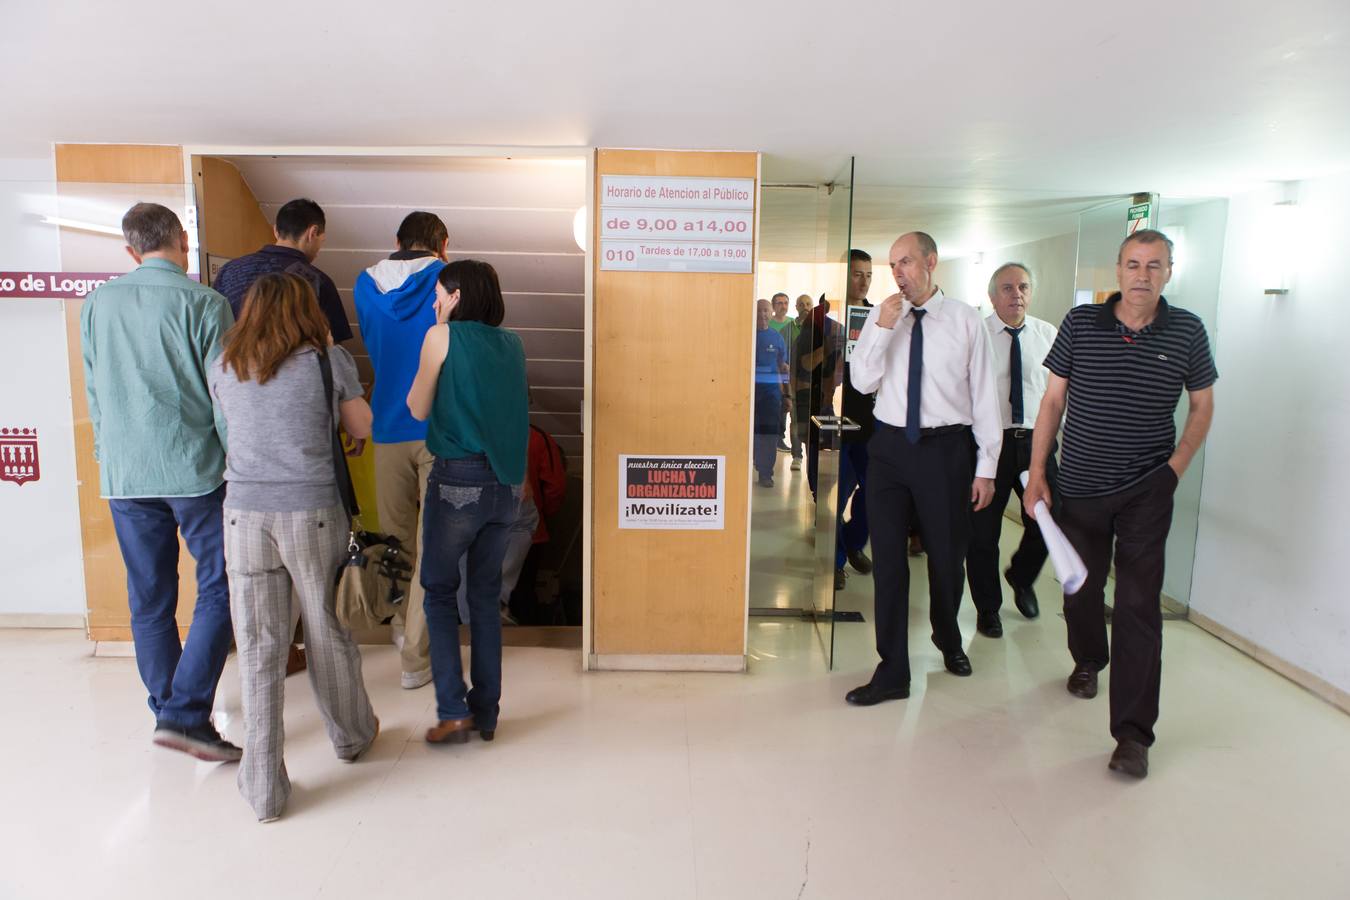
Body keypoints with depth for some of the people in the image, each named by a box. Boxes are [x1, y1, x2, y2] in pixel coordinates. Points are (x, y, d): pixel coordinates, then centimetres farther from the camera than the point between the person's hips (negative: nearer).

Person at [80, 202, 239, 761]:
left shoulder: (97, 304, 7)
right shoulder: (203, 303, -9)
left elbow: (93, 391, 14)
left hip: (124, 476, 5)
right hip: (195, 470, -5)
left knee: (150, 602, 13)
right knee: (219, 589, 2)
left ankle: (169, 710, 25)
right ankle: (185, 714, -5)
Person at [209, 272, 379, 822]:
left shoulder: (224, 366, 5)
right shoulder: (328, 361, -3)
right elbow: (361, 428, 6)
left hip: (244, 514, 2)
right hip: (312, 513, -1)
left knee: (258, 648, 6)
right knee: (326, 632, 16)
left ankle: (263, 788, 13)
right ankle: (351, 735, 39)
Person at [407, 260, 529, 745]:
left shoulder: (443, 336, -4)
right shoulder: (511, 343, 10)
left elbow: (418, 409, 4)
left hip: (457, 479, -5)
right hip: (507, 482, 5)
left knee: (439, 591, 8)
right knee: (486, 595, 13)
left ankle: (453, 713, 5)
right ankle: (486, 713, 18)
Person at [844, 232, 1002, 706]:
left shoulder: (966, 320, -3)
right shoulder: (882, 316, 4)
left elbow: (984, 395, -1)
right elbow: (863, 382, -3)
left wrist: (986, 467, -2)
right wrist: (883, 328, -15)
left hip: (946, 449, -1)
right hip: (890, 447, 2)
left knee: (947, 555, 12)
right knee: (888, 559, 4)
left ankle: (948, 638, 43)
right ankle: (892, 671, 16)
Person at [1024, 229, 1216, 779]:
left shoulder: (1187, 332, -1)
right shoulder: (1080, 323, -2)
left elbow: (1202, 406, 10)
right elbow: (1053, 400, 0)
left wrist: (1176, 467, -4)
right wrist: (1037, 474, -5)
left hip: (1147, 492, -1)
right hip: (1079, 486, 1)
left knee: (1138, 607, -4)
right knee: (1080, 589, 17)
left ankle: (1133, 734, 5)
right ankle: (1088, 661, 47)